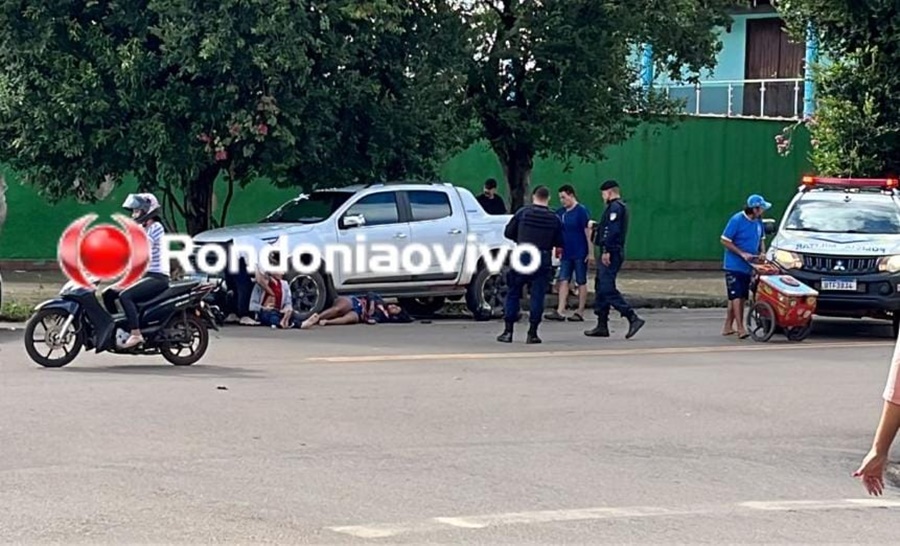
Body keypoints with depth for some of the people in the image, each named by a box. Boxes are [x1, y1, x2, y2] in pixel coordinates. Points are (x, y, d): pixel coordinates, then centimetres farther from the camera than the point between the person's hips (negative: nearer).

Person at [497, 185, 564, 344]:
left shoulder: (523, 213, -2)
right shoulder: (554, 219, 1)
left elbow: (508, 233, 3)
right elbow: (559, 242, 5)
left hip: (522, 259, 0)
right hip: (543, 262, 0)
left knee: (513, 294, 9)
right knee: (537, 296, 4)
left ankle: (508, 331, 6)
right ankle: (532, 333, 1)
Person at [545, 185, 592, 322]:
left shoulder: (581, 211, -9)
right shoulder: (560, 212, 8)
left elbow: (588, 232, -11)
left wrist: (590, 252, -13)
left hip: (580, 253, -6)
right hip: (566, 253, 6)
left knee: (581, 282, 3)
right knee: (563, 281, 0)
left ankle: (580, 313, 7)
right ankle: (560, 312, -3)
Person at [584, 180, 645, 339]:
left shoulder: (615, 207, -11)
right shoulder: (619, 207, 20)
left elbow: (612, 230, -21)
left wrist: (606, 250, -25)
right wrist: (596, 226, 40)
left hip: (611, 254, -11)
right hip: (614, 253, 11)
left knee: (607, 289, -15)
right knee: (601, 289, 13)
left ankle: (633, 318, -20)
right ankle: (602, 326, 16)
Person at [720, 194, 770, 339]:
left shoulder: (758, 222, 6)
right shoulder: (737, 220, -14)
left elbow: (761, 239, 21)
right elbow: (725, 241, -12)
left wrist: (762, 252, 1)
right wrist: (742, 254, -17)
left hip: (748, 266, 7)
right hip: (734, 266, -7)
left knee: (742, 298, 9)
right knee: (736, 296, -10)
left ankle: (728, 327, 17)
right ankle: (740, 328, -15)